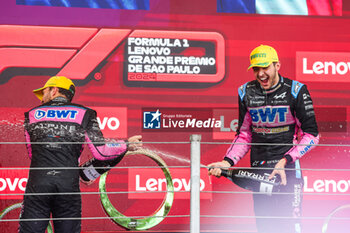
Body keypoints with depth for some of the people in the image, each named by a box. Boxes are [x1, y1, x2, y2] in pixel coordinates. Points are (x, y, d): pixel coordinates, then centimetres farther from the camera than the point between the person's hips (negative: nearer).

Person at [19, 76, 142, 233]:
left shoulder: (32, 115, 15)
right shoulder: (84, 114, 10)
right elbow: (100, 151, 1)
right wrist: (127, 145, 18)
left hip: (37, 183, 0)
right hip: (69, 184, 0)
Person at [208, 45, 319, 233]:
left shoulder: (295, 91, -5)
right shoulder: (246, 93, 7)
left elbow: (311, 134, -4)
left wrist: (285, 161, -15)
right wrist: (228, 161, 0)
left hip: (287, 167, -4)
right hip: (258, 169, 4)